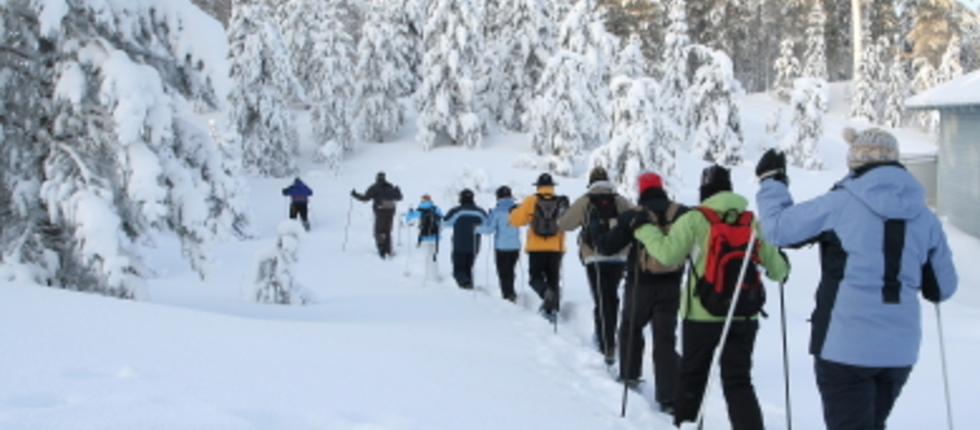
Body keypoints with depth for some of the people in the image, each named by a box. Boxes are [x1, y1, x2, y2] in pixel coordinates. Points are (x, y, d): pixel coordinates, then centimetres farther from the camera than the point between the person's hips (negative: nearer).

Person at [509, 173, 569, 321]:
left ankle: (546, 293, -24)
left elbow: (517, 220, 0)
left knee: (535, 277, 7)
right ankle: (553, 308, 7)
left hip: (536, 248, -2)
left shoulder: (531, 201, -3)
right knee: (553, 279, 12)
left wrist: (514, 210, 21)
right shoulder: (561, 202, 1)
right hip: (556, 248, 2)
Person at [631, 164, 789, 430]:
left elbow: (668, 254, -16)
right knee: (738, 380, 6)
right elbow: (776, 268, 4)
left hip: (703, 314, -2)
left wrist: (643, 229, -2)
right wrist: (782, 270, 29)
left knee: (691, 374, 17)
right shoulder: (752, 222, 2)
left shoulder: (694, 219, -9)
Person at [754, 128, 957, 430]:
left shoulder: (840, 205, -10)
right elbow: (943, 289, 11)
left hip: (845, 346, -5)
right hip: (900, 350, 5)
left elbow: (778, 229, -4)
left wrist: (771, 180, 12)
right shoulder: (925, 218, 4)